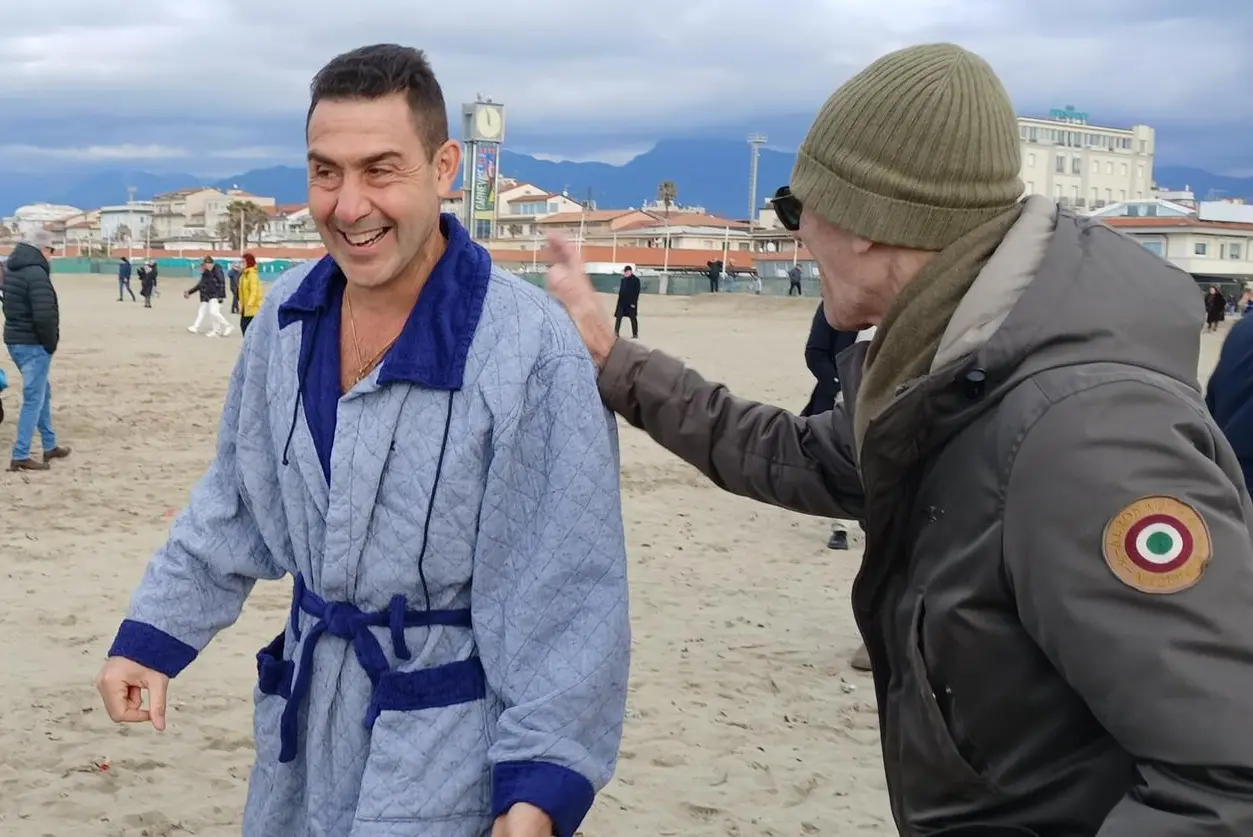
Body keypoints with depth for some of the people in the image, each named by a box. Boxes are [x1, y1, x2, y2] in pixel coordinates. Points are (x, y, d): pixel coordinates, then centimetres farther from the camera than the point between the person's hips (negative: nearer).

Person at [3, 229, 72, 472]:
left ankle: (50, 446, 31)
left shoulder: (11, 269, 11)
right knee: (34, 399, -3)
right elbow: (44, 315, -27)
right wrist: (51, 343, -11)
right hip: (32, 344, -10)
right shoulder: (36, 273, -20)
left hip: (15, 340, 10)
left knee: (42, 392, 21)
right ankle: (20, 456, -2)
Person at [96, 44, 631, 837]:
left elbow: (568, 595, -18)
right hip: (307, 710, 6)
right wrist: (156, 632, 9)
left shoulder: (531, 349, -21)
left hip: (451, 736, -6)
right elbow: (238, 504, 12)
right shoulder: (287, 314, -1)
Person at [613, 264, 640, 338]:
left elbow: (637, 292, -10)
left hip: (631, 303, -5)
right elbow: (621, 291, 14)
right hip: (622, 302, 5)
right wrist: (619, 301, 11)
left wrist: (634, 302, -15)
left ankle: (635, 334, 11)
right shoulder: (623, 280, 10)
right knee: (618, 317, 1)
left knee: (633, 318, 3)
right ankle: (615, 333, 4)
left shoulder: (636, 280, -6)